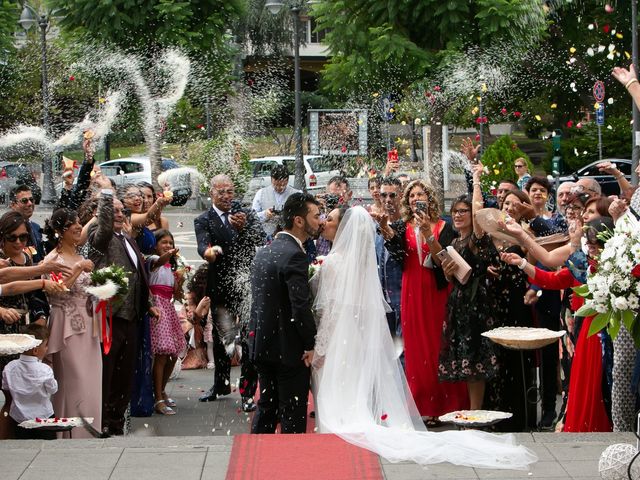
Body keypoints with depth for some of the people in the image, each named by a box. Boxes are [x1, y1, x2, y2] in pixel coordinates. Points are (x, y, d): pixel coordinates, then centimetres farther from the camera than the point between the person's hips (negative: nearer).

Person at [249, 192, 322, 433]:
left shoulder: (264, 252, 10)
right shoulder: (294, 255, -18)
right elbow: (301, 307, -23)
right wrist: (312, 345, -12)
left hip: (262, 344, 8)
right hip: (289, 348, -8)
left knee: (266, 407, 16)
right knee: (293, 414, 0)